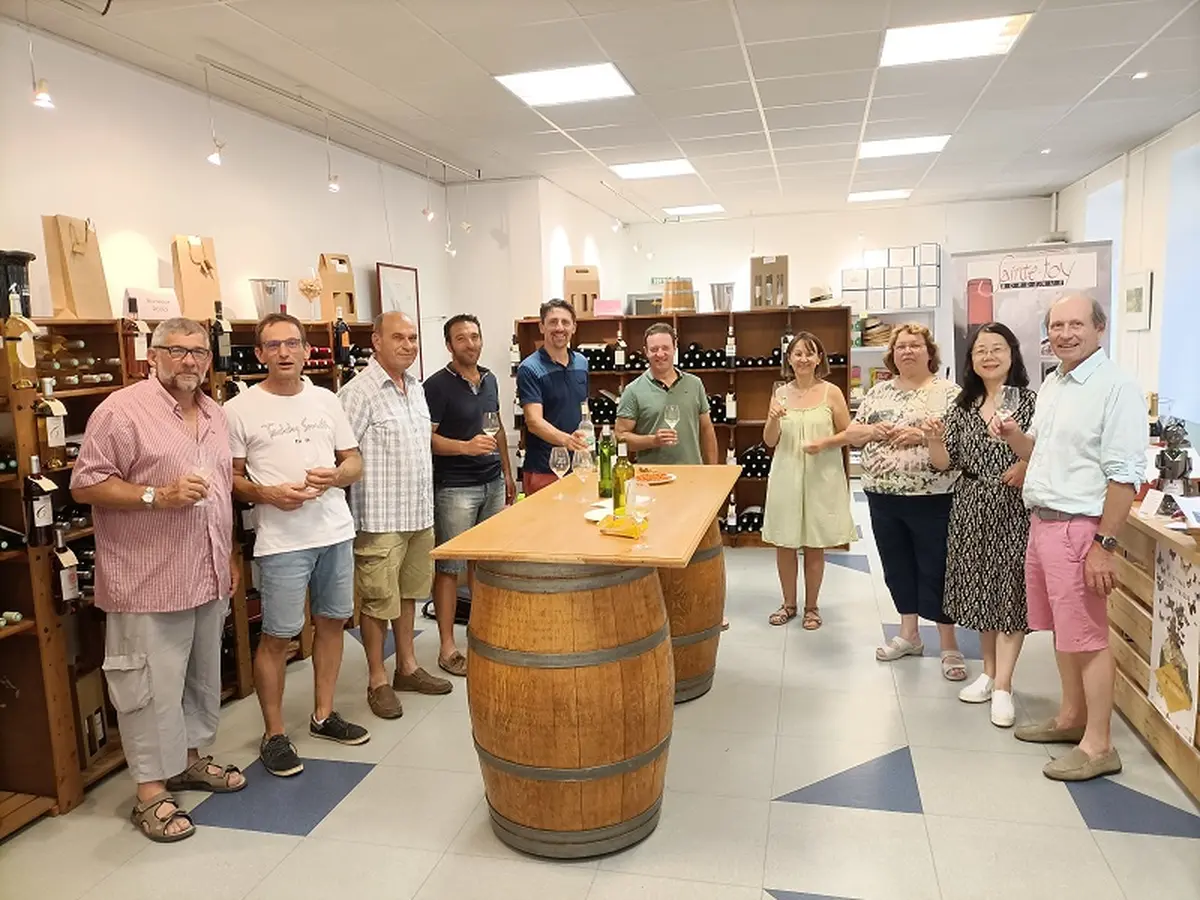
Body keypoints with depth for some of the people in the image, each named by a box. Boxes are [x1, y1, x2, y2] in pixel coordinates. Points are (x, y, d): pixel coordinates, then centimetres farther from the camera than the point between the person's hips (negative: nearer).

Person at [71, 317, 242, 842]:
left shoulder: (214, 415, 12)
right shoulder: (123, 410, -12)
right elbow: (84, 485, -14)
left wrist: (229, 558, 18)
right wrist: (158, 496, -24)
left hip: (208, 577, 8)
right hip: (149, 581, -7)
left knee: (202, 676, 19)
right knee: (153, 687, 1)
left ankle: (189, 759, 36)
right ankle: (152, 794, 14)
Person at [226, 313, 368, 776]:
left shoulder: (326, 400, 8)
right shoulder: (240, 409, -4)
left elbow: (355, 462, 11)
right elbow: (231, 478, -2)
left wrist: (335, 476, -10)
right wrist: (268, 494, -19)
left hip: (336, 531, 5)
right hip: (281, 541, -5)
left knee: (332, 622, 14)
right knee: (277, 637, 1)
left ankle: (323, 715, 31)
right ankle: (274, 735, 18)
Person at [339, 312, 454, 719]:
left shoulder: (416, 386, 10)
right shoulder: (359, 392, -15)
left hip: (419, 513, 8)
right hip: (380, 518, -8)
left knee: (408, 593, 18)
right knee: (378, 601, 5)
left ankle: (407, 666, 33)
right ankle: (377, 681, 19)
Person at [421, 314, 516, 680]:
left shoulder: (489, 379, 12)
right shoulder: (437, 385, -8)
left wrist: (507, 473, 19)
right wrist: (466, 446, -27)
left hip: (493, 483, 7)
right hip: (455, 488, -6)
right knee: (450, 567, -1)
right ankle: (447, 647, 6)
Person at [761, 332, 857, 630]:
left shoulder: (831, 393, -2)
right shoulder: (780, 394, 4)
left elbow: (848, 434, 0)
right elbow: (770, 441, 7)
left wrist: (824, 443, -17)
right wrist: (773, 419, -12)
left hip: (821, 477, -2)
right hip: (786, 476, 2)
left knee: (815, 545, 7)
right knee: (784, 543, 7)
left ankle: (811, 607, 23)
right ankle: (789, 604, 24)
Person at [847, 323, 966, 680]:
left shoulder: (948, 392, -3)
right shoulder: (878, 392, 11)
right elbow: (852, 433, 10)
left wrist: (923, 435, -23)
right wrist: (872, 431, -10)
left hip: (931, 499, -5)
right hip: (883, 496, 5)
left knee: (935, 570, 1)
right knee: (897, 567, 14)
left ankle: (949, 647, 13)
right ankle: (909, 634, 30)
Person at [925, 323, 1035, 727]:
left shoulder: (1030, 400, -5)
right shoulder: (963, 406, 7)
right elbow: (944, 463, 4)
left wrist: (1028, 466, -27)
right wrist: (934, 440, -14)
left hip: (1014, 509, -4)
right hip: (971, 508, 5)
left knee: (1009, 590, -3)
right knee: (980, 589, 12)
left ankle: (1002, 686, 2)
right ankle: (989, 672, 27)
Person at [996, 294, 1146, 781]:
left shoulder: (1115, 386, -13)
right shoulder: (1051, 383, 13)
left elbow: (1124, 474, -18)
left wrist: (1105, 544, -20)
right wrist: (1014, 435, 1)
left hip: (1078, 528, -8)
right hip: (1041, 521, 8)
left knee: (1087, 637, -1)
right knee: (1062, 630, 17)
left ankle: (1098, 745, 10)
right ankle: (1071, 717, 32)